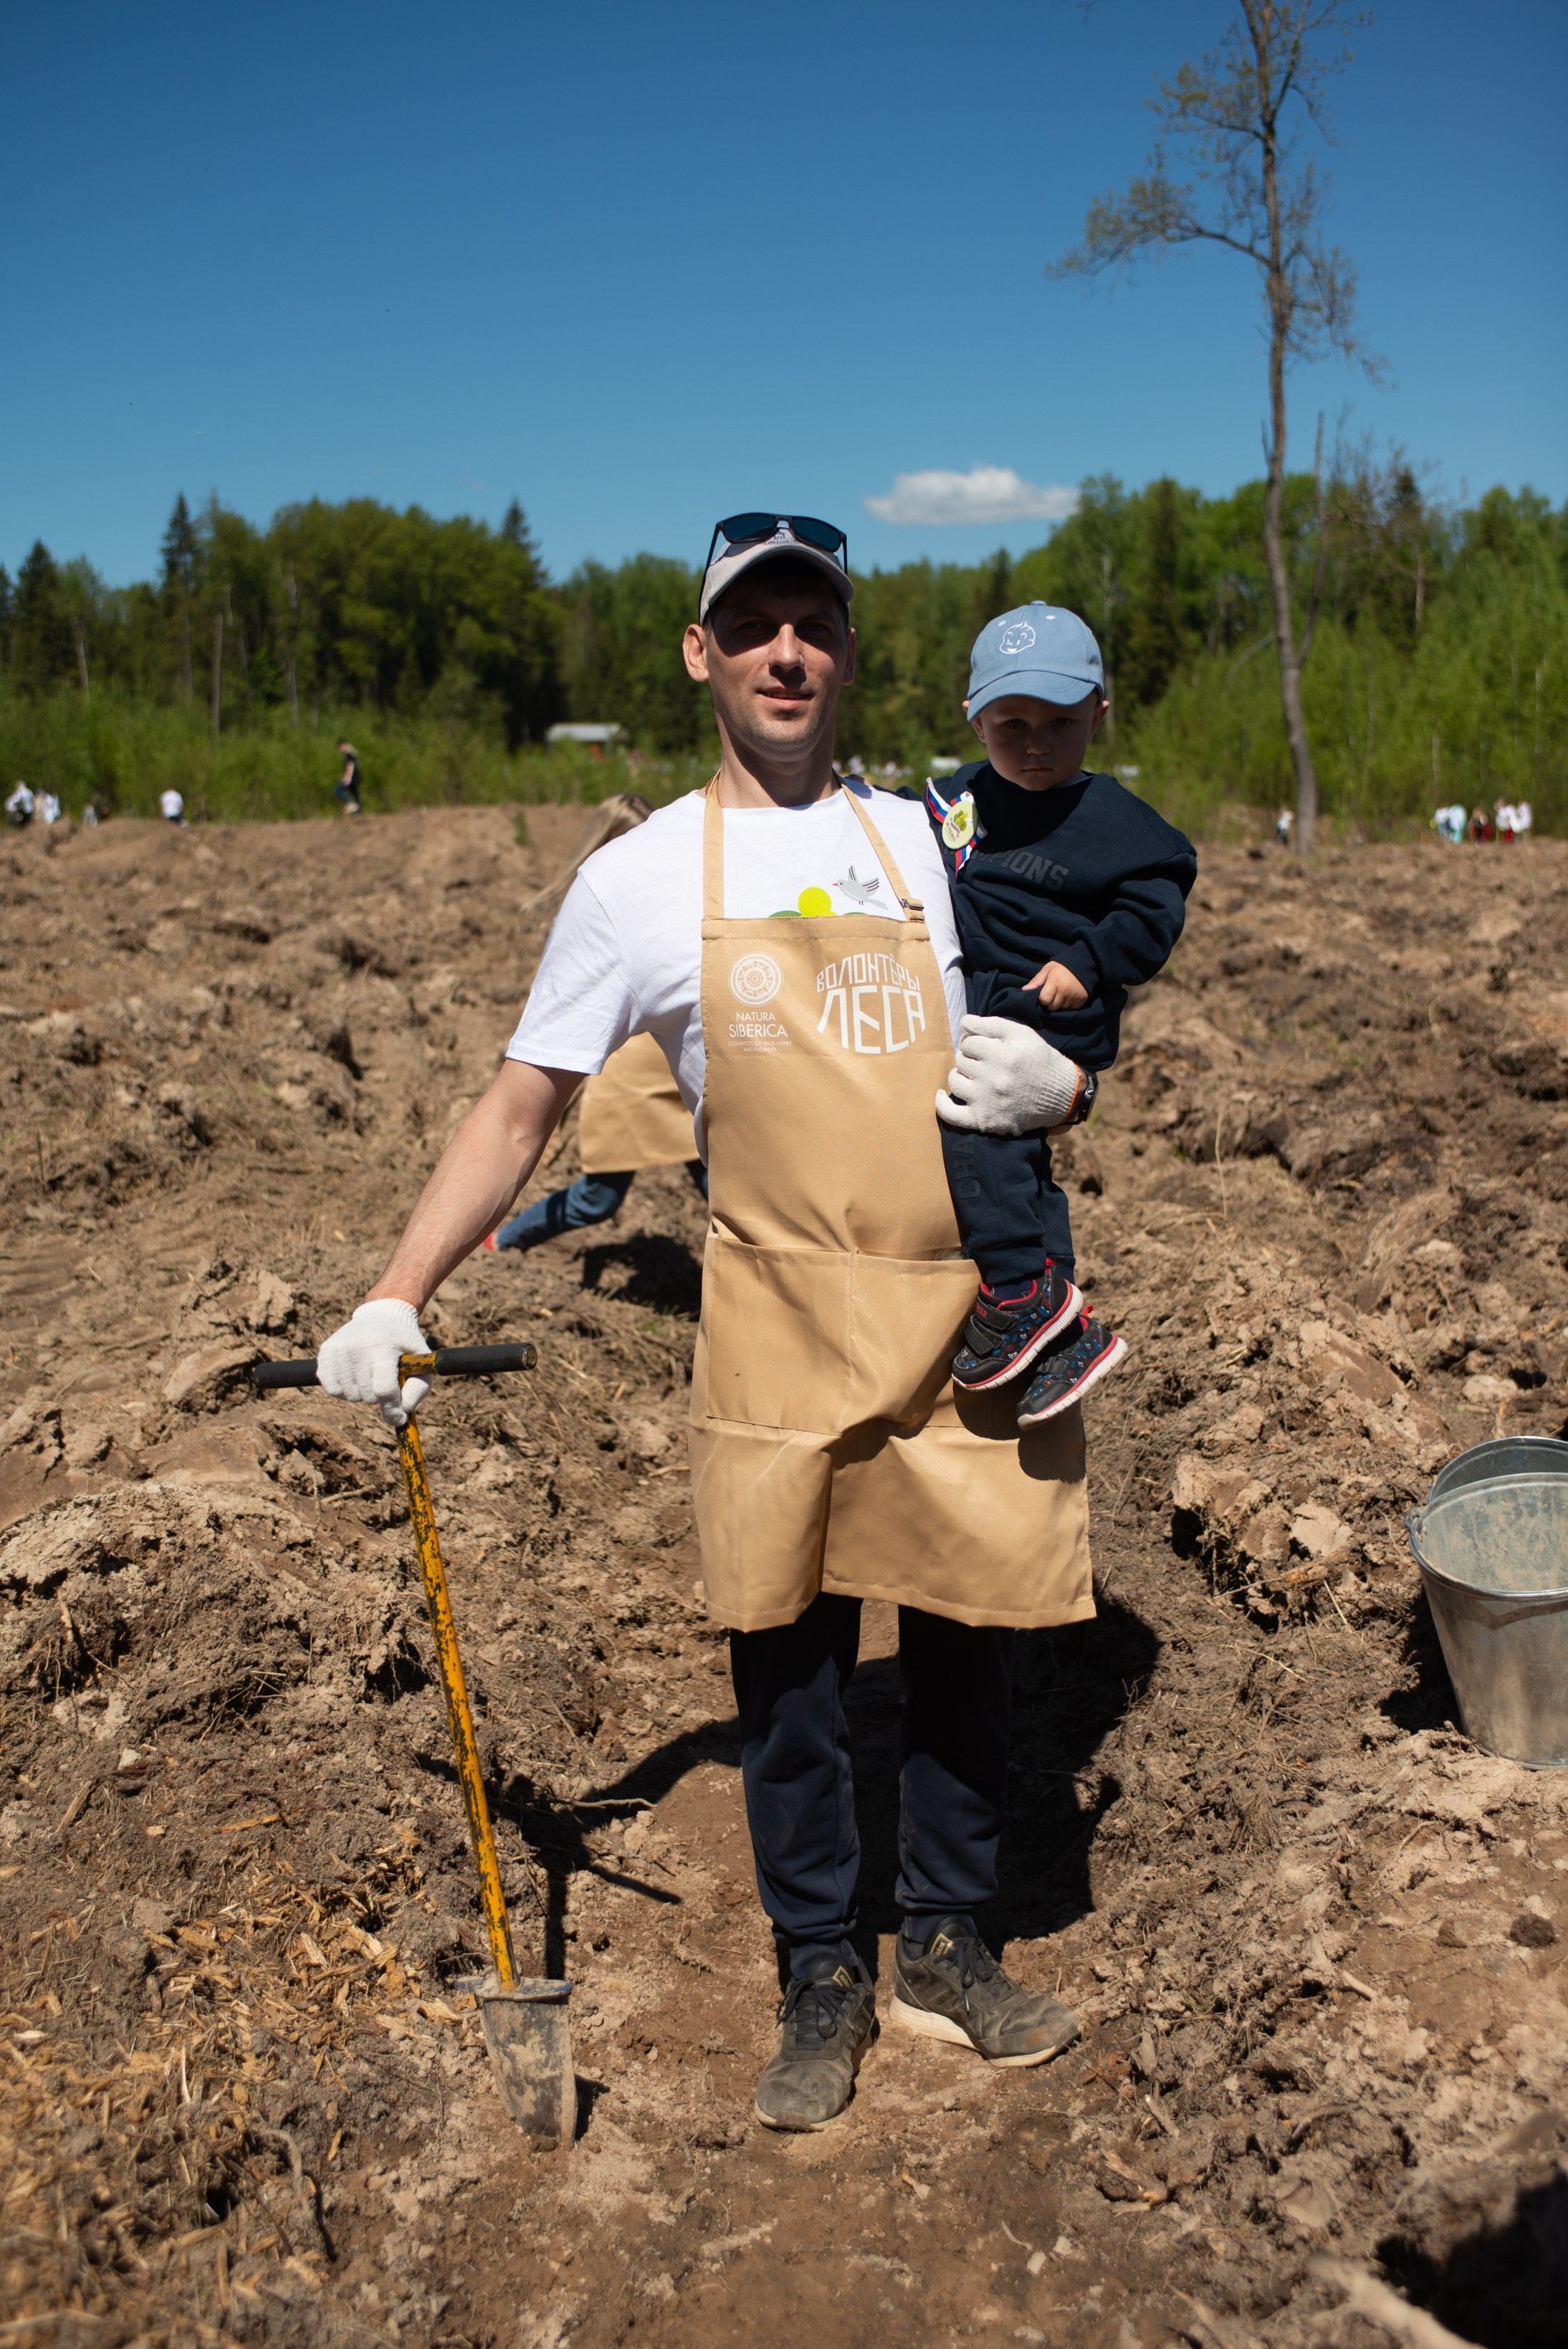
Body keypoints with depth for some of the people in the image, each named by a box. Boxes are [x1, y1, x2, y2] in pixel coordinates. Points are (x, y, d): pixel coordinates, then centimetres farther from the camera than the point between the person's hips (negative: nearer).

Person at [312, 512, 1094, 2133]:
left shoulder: (929, 840, 10)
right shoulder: (638, 879, 2)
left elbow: (1029, 1045, 19)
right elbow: (522, 1106, 4)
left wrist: (1040, 1077, -6)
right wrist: (397, 1294, -5)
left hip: (970, 1309, 2)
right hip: (782, 1325, -2)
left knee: (967, 1646, 9)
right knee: (788, 1671, 7)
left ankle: (944, 1950, 32)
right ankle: (819, 1981, 28)